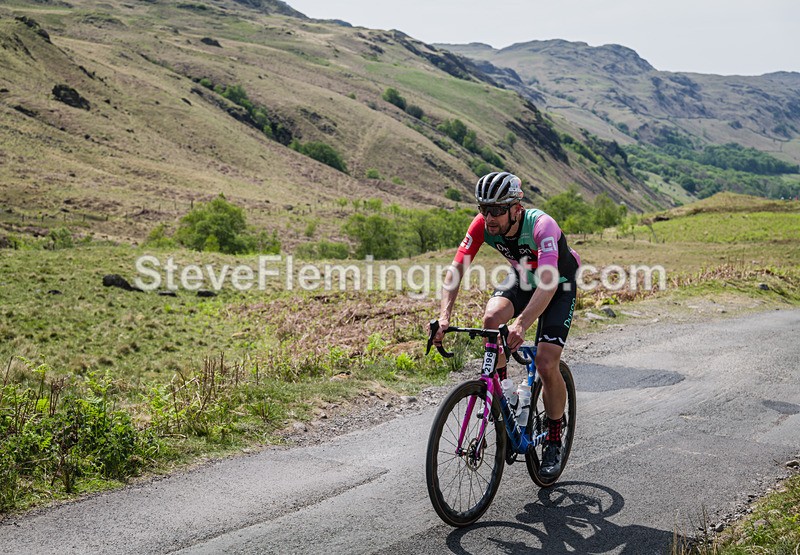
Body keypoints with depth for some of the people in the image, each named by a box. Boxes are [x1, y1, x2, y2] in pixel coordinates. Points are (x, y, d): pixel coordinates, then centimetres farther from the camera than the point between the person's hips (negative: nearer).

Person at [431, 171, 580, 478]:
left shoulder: (541, 225, -37)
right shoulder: (482, 225, -23)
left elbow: (549, 282, -47)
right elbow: (456, 269, -24)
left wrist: (521, 324, -61)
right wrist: (444, 316, -39)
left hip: (560, 286, -4)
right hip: (522, 279, 4)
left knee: (546, 364, -17)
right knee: (491, 319, -28)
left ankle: (554, 440, 7)